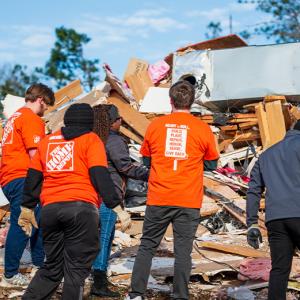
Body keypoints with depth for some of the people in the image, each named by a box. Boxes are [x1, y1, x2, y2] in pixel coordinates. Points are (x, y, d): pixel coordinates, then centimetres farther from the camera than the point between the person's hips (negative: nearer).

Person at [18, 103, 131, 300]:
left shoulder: (47, 141, 20)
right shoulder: (91, 140, 6)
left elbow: (33, 177, 20)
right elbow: (101, 176, -6)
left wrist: (27, 208, 28)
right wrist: (118, 209, -8)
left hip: (50, 209, 5)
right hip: (81, 208, -5)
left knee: (53, 268, 17)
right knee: (77, 268, 1)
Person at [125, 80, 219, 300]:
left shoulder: (155, 125, 1)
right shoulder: (203, 129, -2)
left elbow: (146, 159, 13)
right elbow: (213, 163, 9)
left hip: (158, 199, 1)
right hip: (188, 200, -1)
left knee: (147, 246, 12)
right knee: (183, 251, 3)